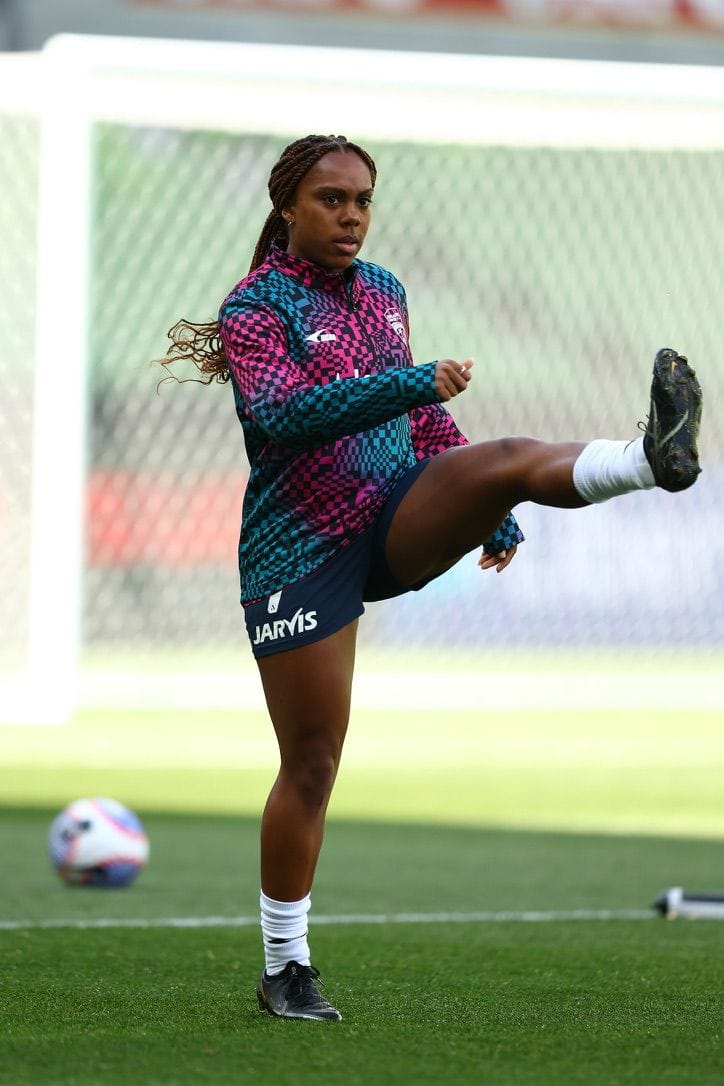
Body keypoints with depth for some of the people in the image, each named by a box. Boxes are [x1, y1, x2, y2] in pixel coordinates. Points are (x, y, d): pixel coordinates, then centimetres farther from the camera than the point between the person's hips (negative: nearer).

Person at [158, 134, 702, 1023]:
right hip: (301, 554, -5)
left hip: (397, 524, 5)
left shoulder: (382, 291, 13)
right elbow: (280, 415, -26)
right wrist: (411, 385, -36)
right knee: (311, 763, -3)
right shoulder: (256, 308, -8)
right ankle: (285, 967, 11)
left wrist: (491, 511, 25)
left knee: (511, 459, -25)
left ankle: (655, 458, -55)